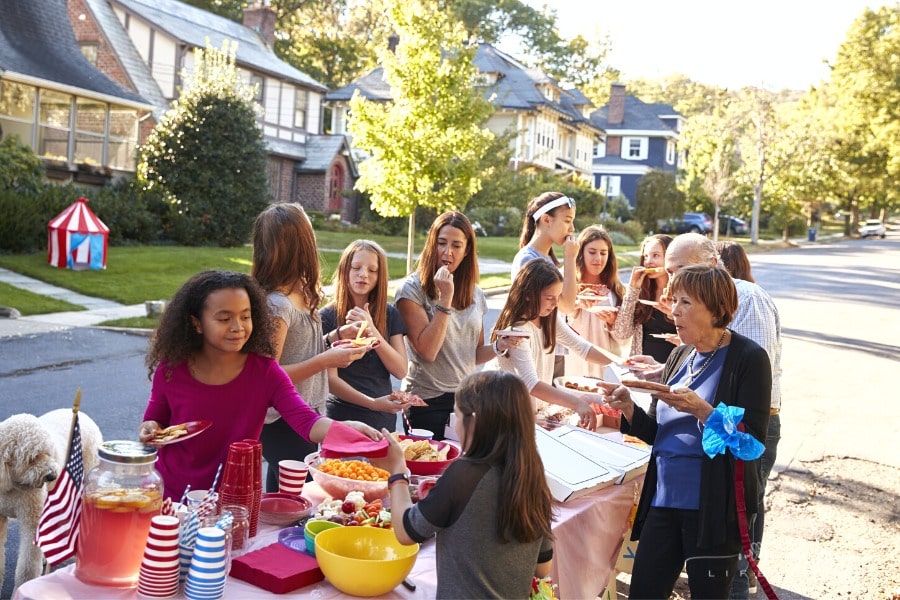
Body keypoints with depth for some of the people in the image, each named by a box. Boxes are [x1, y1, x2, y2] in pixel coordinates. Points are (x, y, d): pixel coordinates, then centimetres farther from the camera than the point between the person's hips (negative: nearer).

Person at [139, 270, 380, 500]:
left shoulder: (265, 371, -10)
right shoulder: (171, 371, -9)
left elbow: (306, 422, -22)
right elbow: (155, 420, 9)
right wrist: (149, 430, -15)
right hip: (171, 499, -1)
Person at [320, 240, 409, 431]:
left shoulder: (389, 314, 1)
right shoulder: (328, 316, -9)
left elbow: (401, 371, -7)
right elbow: (330, 379, -13)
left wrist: (372, 331, -19)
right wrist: (372, 403, -23)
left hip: (384, 418, 3)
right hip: (342, 417, -3)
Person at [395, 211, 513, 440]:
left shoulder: (475, 294, 7)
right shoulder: (413, 288, -9)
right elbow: (427, 351, -18)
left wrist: (500, 346, -5)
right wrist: (445, 298, -19)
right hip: (427, 401, -5)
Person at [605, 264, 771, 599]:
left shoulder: (748, 358, -9)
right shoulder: (680, 356, 10)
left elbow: (753, 440, -15)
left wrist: (701, 410, -27)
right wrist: (630, 410, -4)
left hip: (714, 508, -6)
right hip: (663, 499, 6)